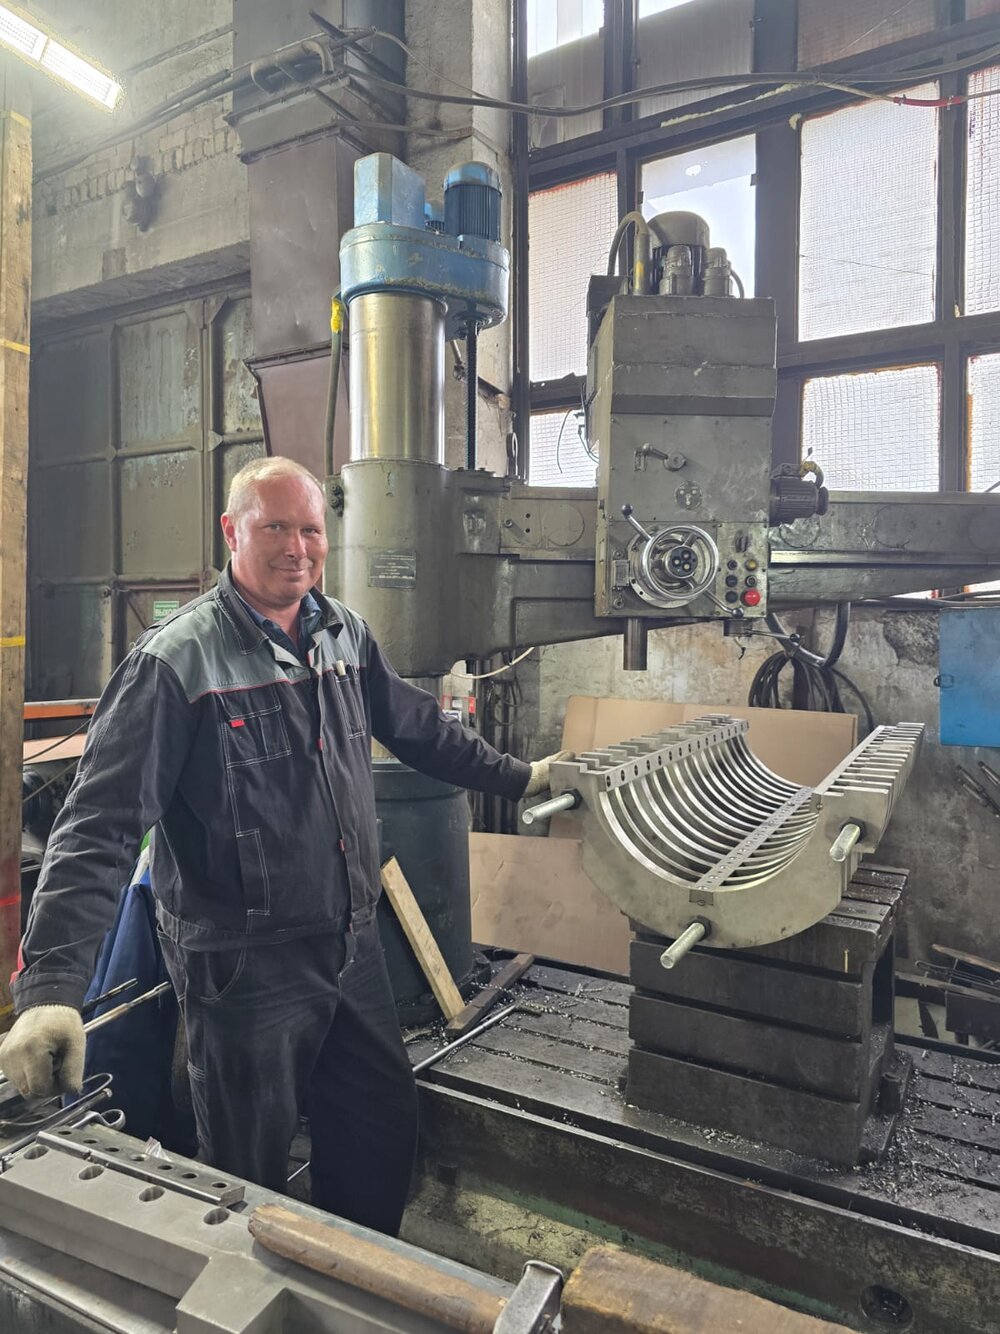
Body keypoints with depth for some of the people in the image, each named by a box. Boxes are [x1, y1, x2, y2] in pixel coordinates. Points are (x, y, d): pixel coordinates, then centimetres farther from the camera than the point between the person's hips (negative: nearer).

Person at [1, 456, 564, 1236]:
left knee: (386, 1141, 21)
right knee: (252, 1181, 12)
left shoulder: (345, 634, 4)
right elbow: (101, 828, -20)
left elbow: (419, 728, 16)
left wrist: (519, 778, 21)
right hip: (244, 967, -6)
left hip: (354, 946, 7)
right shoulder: (177, 661, -16)